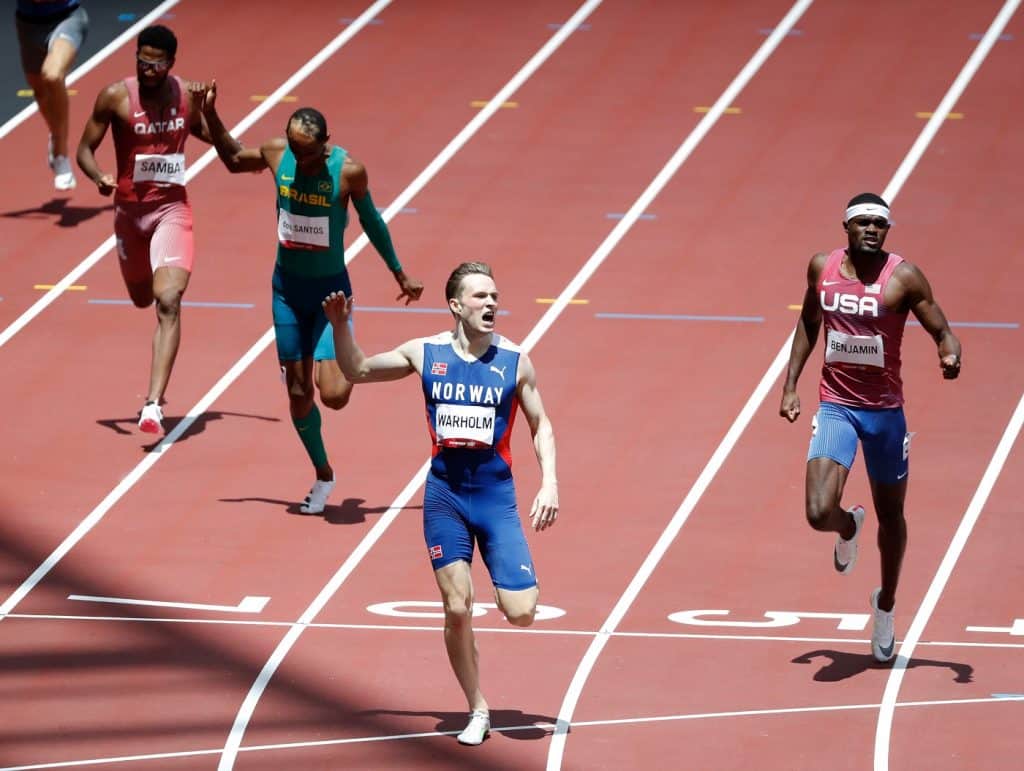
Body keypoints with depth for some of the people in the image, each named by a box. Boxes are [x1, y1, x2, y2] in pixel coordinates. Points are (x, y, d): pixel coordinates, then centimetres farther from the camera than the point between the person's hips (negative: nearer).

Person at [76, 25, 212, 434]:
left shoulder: (187, 93, -2)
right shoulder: (115, 97, -10)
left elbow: (203, 132, 19)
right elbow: (85, 150, -4)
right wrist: (100, 177, -25)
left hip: (172, 209, -1)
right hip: (129, 209, 1)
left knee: (168, 302, -18)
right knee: (143, 298, 18)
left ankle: (154, 403, -24)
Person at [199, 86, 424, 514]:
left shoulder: (348, 170, -19)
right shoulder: (276, 153, -10)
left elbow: (371, 220, -2)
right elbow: (234, 160, 12)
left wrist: (400, 274, 7)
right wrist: (211, 117, 0)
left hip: (330, 289, -3)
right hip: (287, 287, 3)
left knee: (333, 394, -16)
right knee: (298, 392, 8)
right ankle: (322, 474, 29)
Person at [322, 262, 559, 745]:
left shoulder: (515, 361, -3)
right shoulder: (425, 354, 1)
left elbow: (541, 426, 6)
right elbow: (356, 371, 12)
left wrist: (549, 483, -7)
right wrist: (340, 326, -5)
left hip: (496, 495, -1)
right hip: (444, 493, 1)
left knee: (520, 613, -10)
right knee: (457, 608, -3)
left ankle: (505, 586, 28)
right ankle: (477, 711, 12)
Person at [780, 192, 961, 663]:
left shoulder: (904, 278, -11)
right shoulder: (822, 268, -1)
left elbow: (942, 331, -9)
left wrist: (950, 356, -33)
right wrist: (790, 385, 11)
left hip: (885, 411, -1)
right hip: (835, 407, 1)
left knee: (890, 515, 14)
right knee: (819, 513, -15)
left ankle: (886, 604, 38)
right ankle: (849, 526, 24)